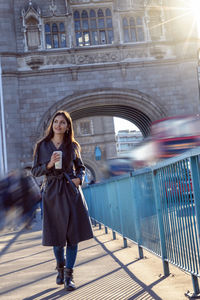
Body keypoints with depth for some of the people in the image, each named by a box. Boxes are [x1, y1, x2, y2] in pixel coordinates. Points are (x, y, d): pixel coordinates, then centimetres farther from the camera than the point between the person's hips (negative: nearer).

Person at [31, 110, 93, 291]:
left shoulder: (73, 146, 5)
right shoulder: (42, 146, 2)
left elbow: (81, 167, 14)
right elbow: (35, 171, 2)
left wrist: (79, 178, -6)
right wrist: (49, 164, -15)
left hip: (71, 192, 1)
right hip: (52, 193, 0)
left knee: (73, 235, -3)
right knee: (57, 235, 7)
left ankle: (68, 276, 7)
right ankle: (60, 269, 33)